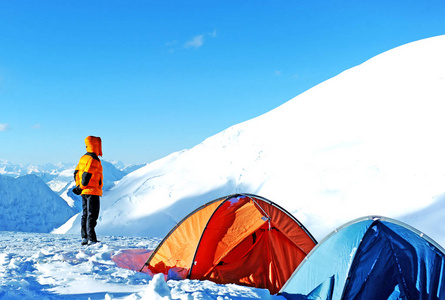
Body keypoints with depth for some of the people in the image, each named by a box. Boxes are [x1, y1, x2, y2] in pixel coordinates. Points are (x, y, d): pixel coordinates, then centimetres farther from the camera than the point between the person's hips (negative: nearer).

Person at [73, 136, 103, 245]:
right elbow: (86, 175, -22)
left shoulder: (83, 158, 13)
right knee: (92, 216, -7)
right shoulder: (94, 160, -16)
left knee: (85, 214, 13)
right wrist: (81, 188, -11)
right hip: (93, 192, -9)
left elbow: (76, 173, 14)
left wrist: (79, 186, 10)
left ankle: (84, 238, 16)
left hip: (84, 192, 9)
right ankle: (91, 239, -8)